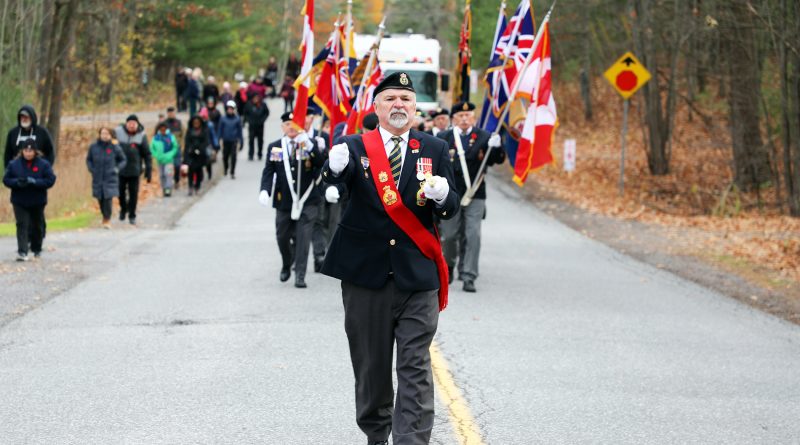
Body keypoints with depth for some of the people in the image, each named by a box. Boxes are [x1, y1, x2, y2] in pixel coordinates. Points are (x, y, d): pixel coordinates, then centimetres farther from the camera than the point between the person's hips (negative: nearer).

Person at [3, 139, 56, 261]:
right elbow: (6, 180, 0)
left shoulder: (43, 164, -6)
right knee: (22, 225, -12)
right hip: (19, 202, 0)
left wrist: (35, 182, -24)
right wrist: (17, 182, -21)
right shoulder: (14, 164, -1)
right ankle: (22, 252, -19)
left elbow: (50, 180, -11)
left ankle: (37, 249, 34)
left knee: (37, 226, 15)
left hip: (37, 202, 0)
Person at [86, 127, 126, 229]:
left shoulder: (115, 148, -5)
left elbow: (123, 160, 8)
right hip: (97, 178, 2)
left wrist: (117, 168, -5)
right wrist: (91, 169, 2)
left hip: (110, 178, -2)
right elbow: (89, 159, 15)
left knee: (108, 198, -11)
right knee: (100, 199, 7)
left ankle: (107, 220, 0)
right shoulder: (93, 147, 0)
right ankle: (105, 216, 29)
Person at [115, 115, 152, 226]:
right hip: (120, 169, 1)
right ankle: (123, 209, 32)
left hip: (134, 170, -1)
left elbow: (147, 154, -1)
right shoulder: (118, 132, -2)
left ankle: (132, 216, 13)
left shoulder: (141, 136, -3)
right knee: (121, 191, 8)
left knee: (133, 193, 2)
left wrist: (148, 171, -5)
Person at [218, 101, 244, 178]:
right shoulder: (223, 119, 1)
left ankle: (232, 172, -1)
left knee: (233, 157, -8)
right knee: (225, 156, 10)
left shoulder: (237, 119, -1)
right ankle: (225, 169, 36)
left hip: (233, 141, -1)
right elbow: (220, 130, 6)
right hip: (225, 141, 1)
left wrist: (241, 140, 5)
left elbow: (239, 130, 5)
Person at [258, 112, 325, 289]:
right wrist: (265, 190, -14)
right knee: (282, 237, 13)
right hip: (284, 201, 2)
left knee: (303, 238, -5)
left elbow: (321, 166, -13)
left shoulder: (310, 144, 0)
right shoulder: (274, 147, 6)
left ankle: (300, 276, 0)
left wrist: (310, 148, -26)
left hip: (306, 201, -2)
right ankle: (286, 265, 40)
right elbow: (268, 172, 3)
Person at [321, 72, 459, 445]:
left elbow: (451, 209, 5)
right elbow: (334, 178, -20)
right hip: (366, 272, 0)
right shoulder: (356, 146, 1)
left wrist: (442, 195, -19)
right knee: (371, 364, 11)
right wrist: (336, 167, -45)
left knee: (415, 367, -4)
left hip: (417, 274, 0)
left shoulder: (434, 150, 6)